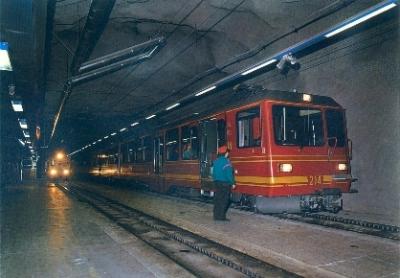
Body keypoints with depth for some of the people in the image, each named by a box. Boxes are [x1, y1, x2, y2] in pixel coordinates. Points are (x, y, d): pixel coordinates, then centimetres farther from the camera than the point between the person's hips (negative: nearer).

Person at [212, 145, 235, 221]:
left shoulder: (216, 161, 10)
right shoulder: (226, 161, -15)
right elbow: (229, 174, -17)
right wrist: (232, 183, -10)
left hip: (217, 183, 8)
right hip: (225, 183, -8)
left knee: (217, 199, 11)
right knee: (224, 200, -2)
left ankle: (216, 216, 15)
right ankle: (221, 216, -1)